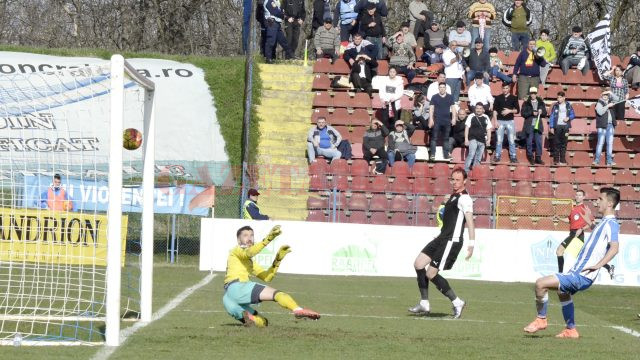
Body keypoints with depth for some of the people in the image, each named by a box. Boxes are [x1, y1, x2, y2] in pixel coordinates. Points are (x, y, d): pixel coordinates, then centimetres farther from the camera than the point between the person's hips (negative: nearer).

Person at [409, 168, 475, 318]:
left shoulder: (464, 199, -13)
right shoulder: (453, 196, 18)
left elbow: (470, 221, -22)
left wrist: (471, 243, -30)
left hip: (452, 241, -10)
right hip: (442, 238, 10)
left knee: (431, 274, -10)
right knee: (418, 264, 5)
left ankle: (457, 302, 2)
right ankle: (424, 304, 9)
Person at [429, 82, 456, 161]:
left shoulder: (450, 97, 8)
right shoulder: (434, 97, 2)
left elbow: (453, 108, 9)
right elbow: (431, 108, 0)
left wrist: (453, 118, 0)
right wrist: (431, 119, -9)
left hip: (447, 121, 2)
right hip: (437, 121, -2)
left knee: (446, 138, 8)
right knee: (434, 138, -5)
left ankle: (446, 154, 14)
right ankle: (432, 154, -4)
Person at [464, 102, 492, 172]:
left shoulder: (486, 118, 11)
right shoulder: (471, 116, 3)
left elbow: (488, 129, 15)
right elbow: (467, 128, 2)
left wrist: (488, 139, 5)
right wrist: (466, 139, -5)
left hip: (482, 140, 4)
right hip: (473, 139, -4)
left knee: (478, 159, 6)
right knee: (471, 154, -19)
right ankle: (466, 171, -20)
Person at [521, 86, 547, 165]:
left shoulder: (541, 103, 11)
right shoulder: (526, 103, 4)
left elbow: (545, 114, 12)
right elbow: (523, 113, -4)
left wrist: (541, 112, -10)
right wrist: (532, 113, -16)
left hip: (538, 125, 2)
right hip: (529, 125, -2)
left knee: (539, 142, 0)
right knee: (529, 142, 0)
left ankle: (538, 158, 5)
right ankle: (531, 158, 7)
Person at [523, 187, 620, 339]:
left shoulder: (611, 224, -17)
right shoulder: (605, 222, 14)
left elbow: (614, 248, -32)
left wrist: (597, 265, -32)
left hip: (581, 276, -11)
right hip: (577, 271, 11)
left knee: (541, 284, -17)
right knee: (563, 292, 36)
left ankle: (541, 319, 2)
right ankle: (571, 330, 44)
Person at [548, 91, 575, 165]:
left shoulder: (568, 105, 6)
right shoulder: (555, 106, 3)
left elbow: (573, 115, 11)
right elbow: (551, 116, 3)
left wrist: (568, 118, -10)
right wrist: (551, 127, -4)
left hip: (565, 126, 1)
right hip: (557, 126, -1)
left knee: (564, 143, 3)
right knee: (557, 143, -3)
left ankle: (563, 160, 7)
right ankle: (556, 160, 1)